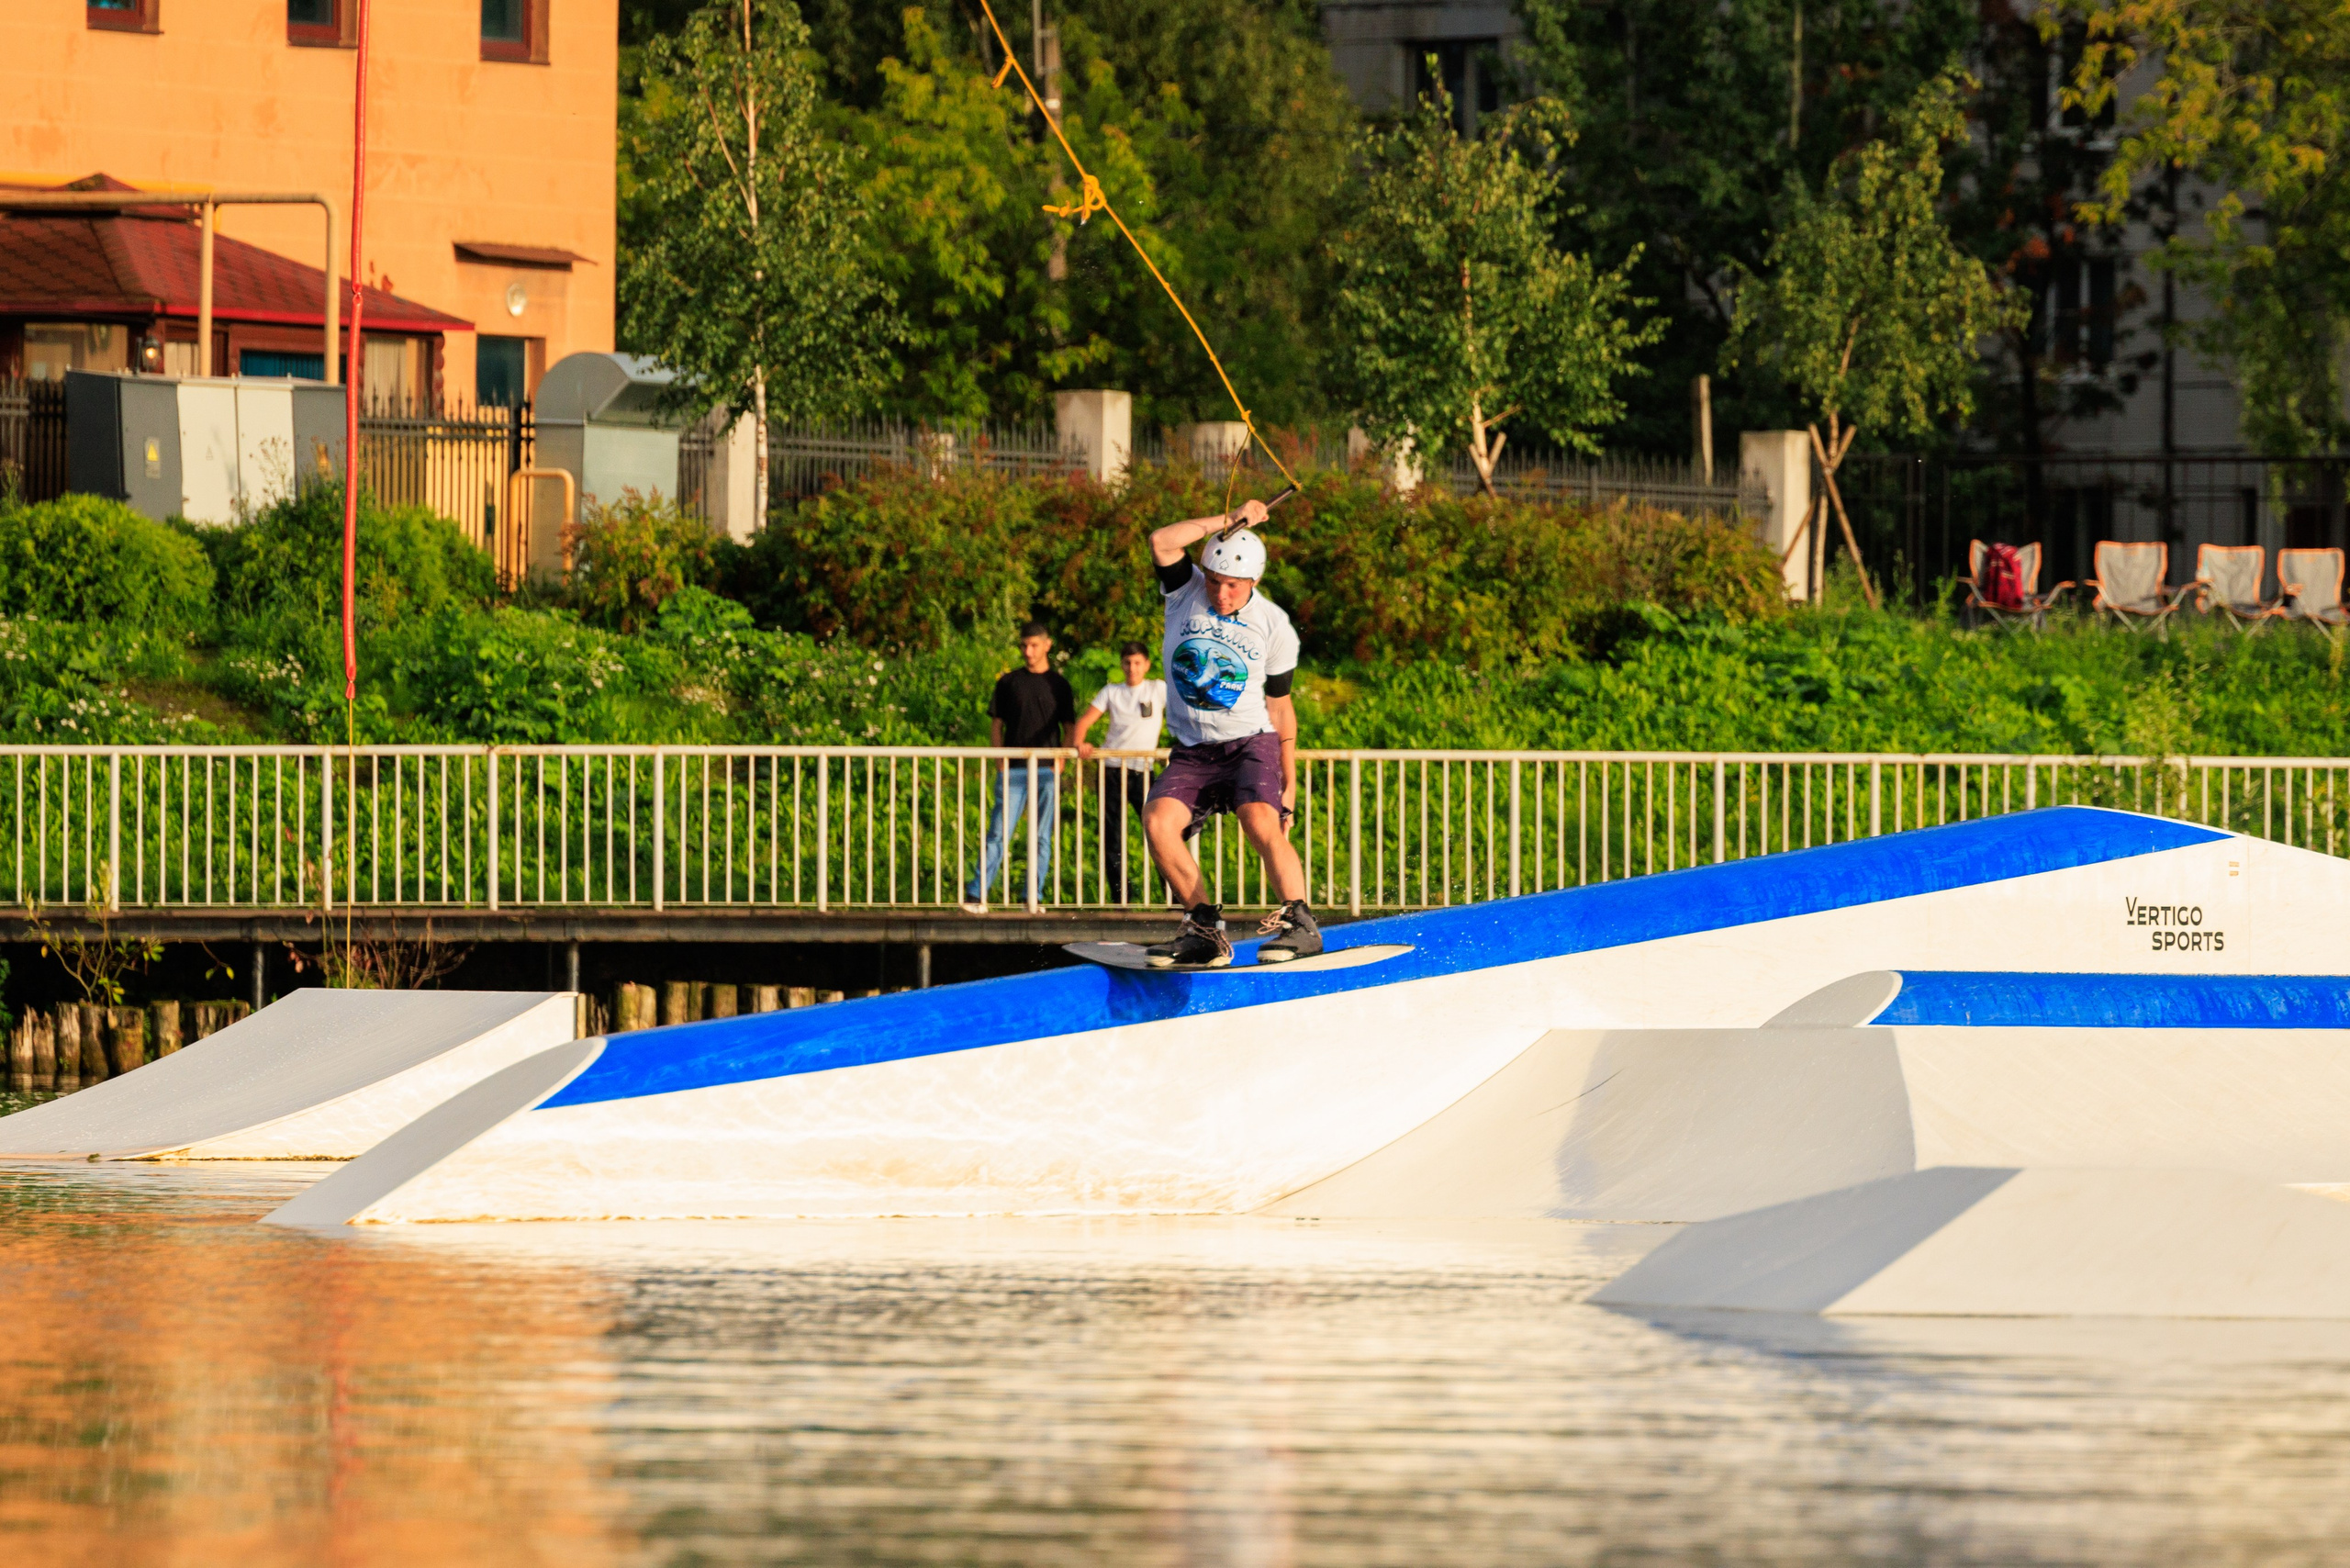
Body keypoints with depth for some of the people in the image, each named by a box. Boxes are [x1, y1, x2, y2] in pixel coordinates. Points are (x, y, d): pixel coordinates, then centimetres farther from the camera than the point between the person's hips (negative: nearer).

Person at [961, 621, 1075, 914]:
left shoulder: (1058, 684, 9)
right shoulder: (1009, 682, 9)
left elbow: (1070, 726, 11)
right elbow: (996, 723, 10)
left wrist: (1061, 758, -5)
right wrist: (998, 759, -3)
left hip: (1047, 770, 1)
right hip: (1013, 768, -1)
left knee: (1042, 837, 1)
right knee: (1000, 832, -7)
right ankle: (976, 894, -10)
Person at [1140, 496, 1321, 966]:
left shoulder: (1273, 626, 0)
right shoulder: (1186, 592, 2)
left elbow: (1280, 707, 9)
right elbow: (1162, 543, -18)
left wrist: (1290, 783, 11)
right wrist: (1229, 522, -15)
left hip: (1251, 745, -2)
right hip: (1192, 753, 2)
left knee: (1260, 821, -31)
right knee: (1157, 820, -23)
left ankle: (1301, 923, -29)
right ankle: (1205, 929, -16)